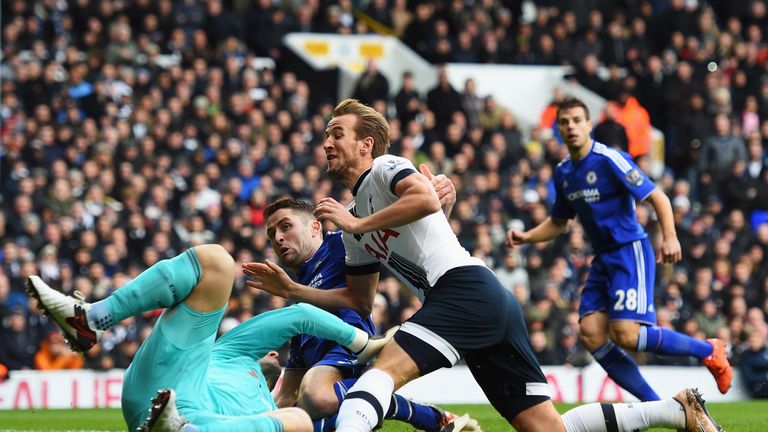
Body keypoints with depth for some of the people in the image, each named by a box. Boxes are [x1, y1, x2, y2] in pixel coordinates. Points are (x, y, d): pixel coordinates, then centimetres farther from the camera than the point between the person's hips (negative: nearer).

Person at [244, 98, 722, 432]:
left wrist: (356, 225, -10)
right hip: (492, 306, 9)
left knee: (385, 371, -25)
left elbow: (426, 199, -19)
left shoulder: (386, 168, 4)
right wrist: (292, 289, 23)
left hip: (466, 287, -9)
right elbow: (360, 297, 31)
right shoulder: (354, 217, 28)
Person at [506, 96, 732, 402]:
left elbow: (657, 196, -14)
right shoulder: (563, 172, 10)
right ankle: (655, 405, -2)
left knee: (625, 335, -19)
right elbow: (558, 223, 24)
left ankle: (708, 351, 1)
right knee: (591, 334, -7)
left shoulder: (609, 159, -13)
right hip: (603, 259, 8)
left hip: (631, 252, -8)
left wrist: (669, 236, -27)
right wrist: (526, 237, 7)